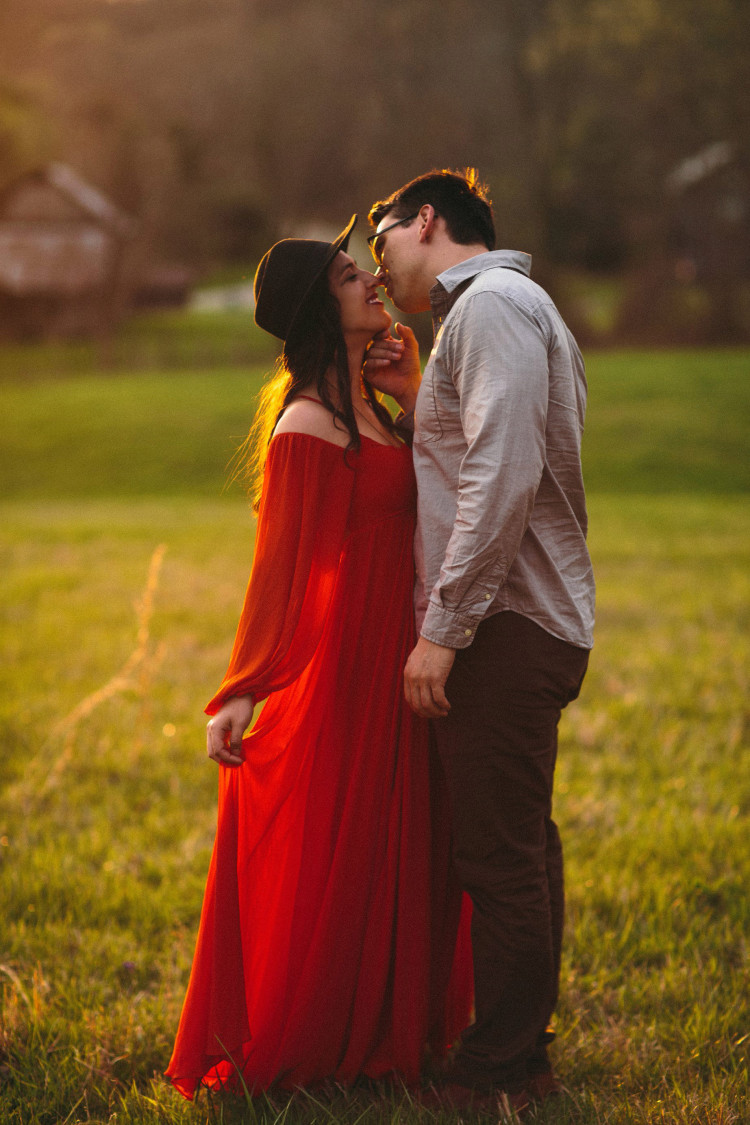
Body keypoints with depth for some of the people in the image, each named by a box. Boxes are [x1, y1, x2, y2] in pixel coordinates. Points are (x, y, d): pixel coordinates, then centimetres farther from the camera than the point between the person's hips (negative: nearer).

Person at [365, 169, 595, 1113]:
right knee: (518, 848, 17)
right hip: (535, 624, 11)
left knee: (500, 854, -6)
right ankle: (522, 1046, 27)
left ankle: (500, 1071, 1)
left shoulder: (490, 303, -11)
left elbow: (505, 478, -23)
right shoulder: (503, 308, 22)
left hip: (504, 631, -11)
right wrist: (417, 397, 14)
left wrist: (444, 627, -22)